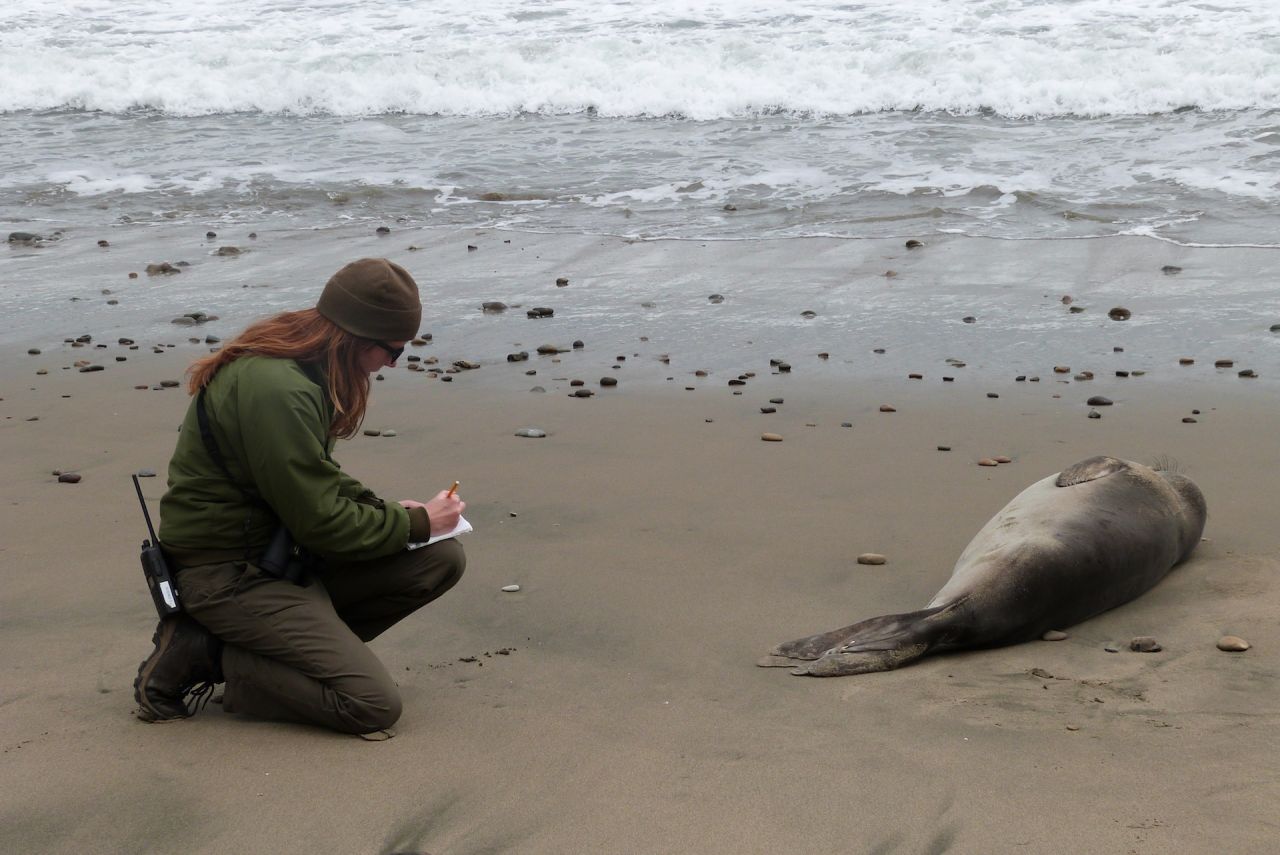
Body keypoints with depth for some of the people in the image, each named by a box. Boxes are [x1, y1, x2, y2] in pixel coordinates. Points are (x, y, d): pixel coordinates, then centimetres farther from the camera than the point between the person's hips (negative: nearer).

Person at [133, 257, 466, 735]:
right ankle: (203, 654, -5)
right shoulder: (276, 390, -26)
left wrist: (386, 509, 3)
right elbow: (320, 520, -21)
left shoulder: (301, 368, 6)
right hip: (226, 574, -10)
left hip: (279, 552, 10)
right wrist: (416, 523, -8)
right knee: (373, 705, -18)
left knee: (443, 560, 1)